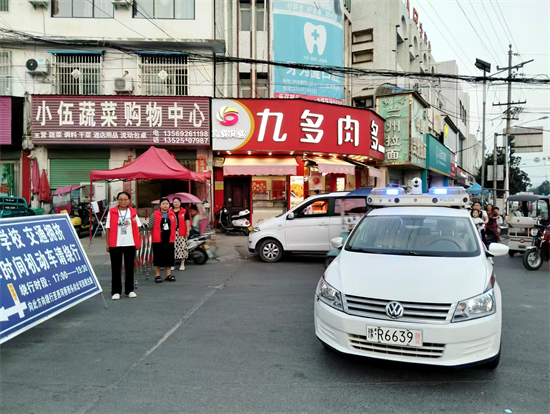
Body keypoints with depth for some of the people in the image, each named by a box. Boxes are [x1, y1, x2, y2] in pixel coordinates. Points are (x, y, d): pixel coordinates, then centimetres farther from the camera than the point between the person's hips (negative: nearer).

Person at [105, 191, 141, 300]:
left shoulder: (133, 212, 6)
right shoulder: (111, 212, 1)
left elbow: (137, 227, 8)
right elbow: (108, 228, 2)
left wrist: (138, 242, 3)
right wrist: (108, 243, -2)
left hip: (130, 244, 2)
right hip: (115, 244, -2)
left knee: (129, 267, 9)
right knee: (116, 268, 3)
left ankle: (129, 290, 19)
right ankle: (116, 291, 10)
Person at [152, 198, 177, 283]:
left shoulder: (172, 214, 9)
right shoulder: (155, 214, -1)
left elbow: (175, 226, 15)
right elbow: (151, 227, 0)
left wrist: (173, 237, 10)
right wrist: (155, 235, -4)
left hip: (169, 239, 3)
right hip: (158, 239, -3)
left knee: (169, 257, 8)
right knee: (158, 257, 2)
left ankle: (168, 275, 19)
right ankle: (157, 275, 12)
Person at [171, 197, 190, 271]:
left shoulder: (184, 211, 7)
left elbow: (187, 222, 5)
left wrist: (188, 231, -3)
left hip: (182, 233, -1)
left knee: (182, 247, -2)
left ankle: (182, 264, 6)